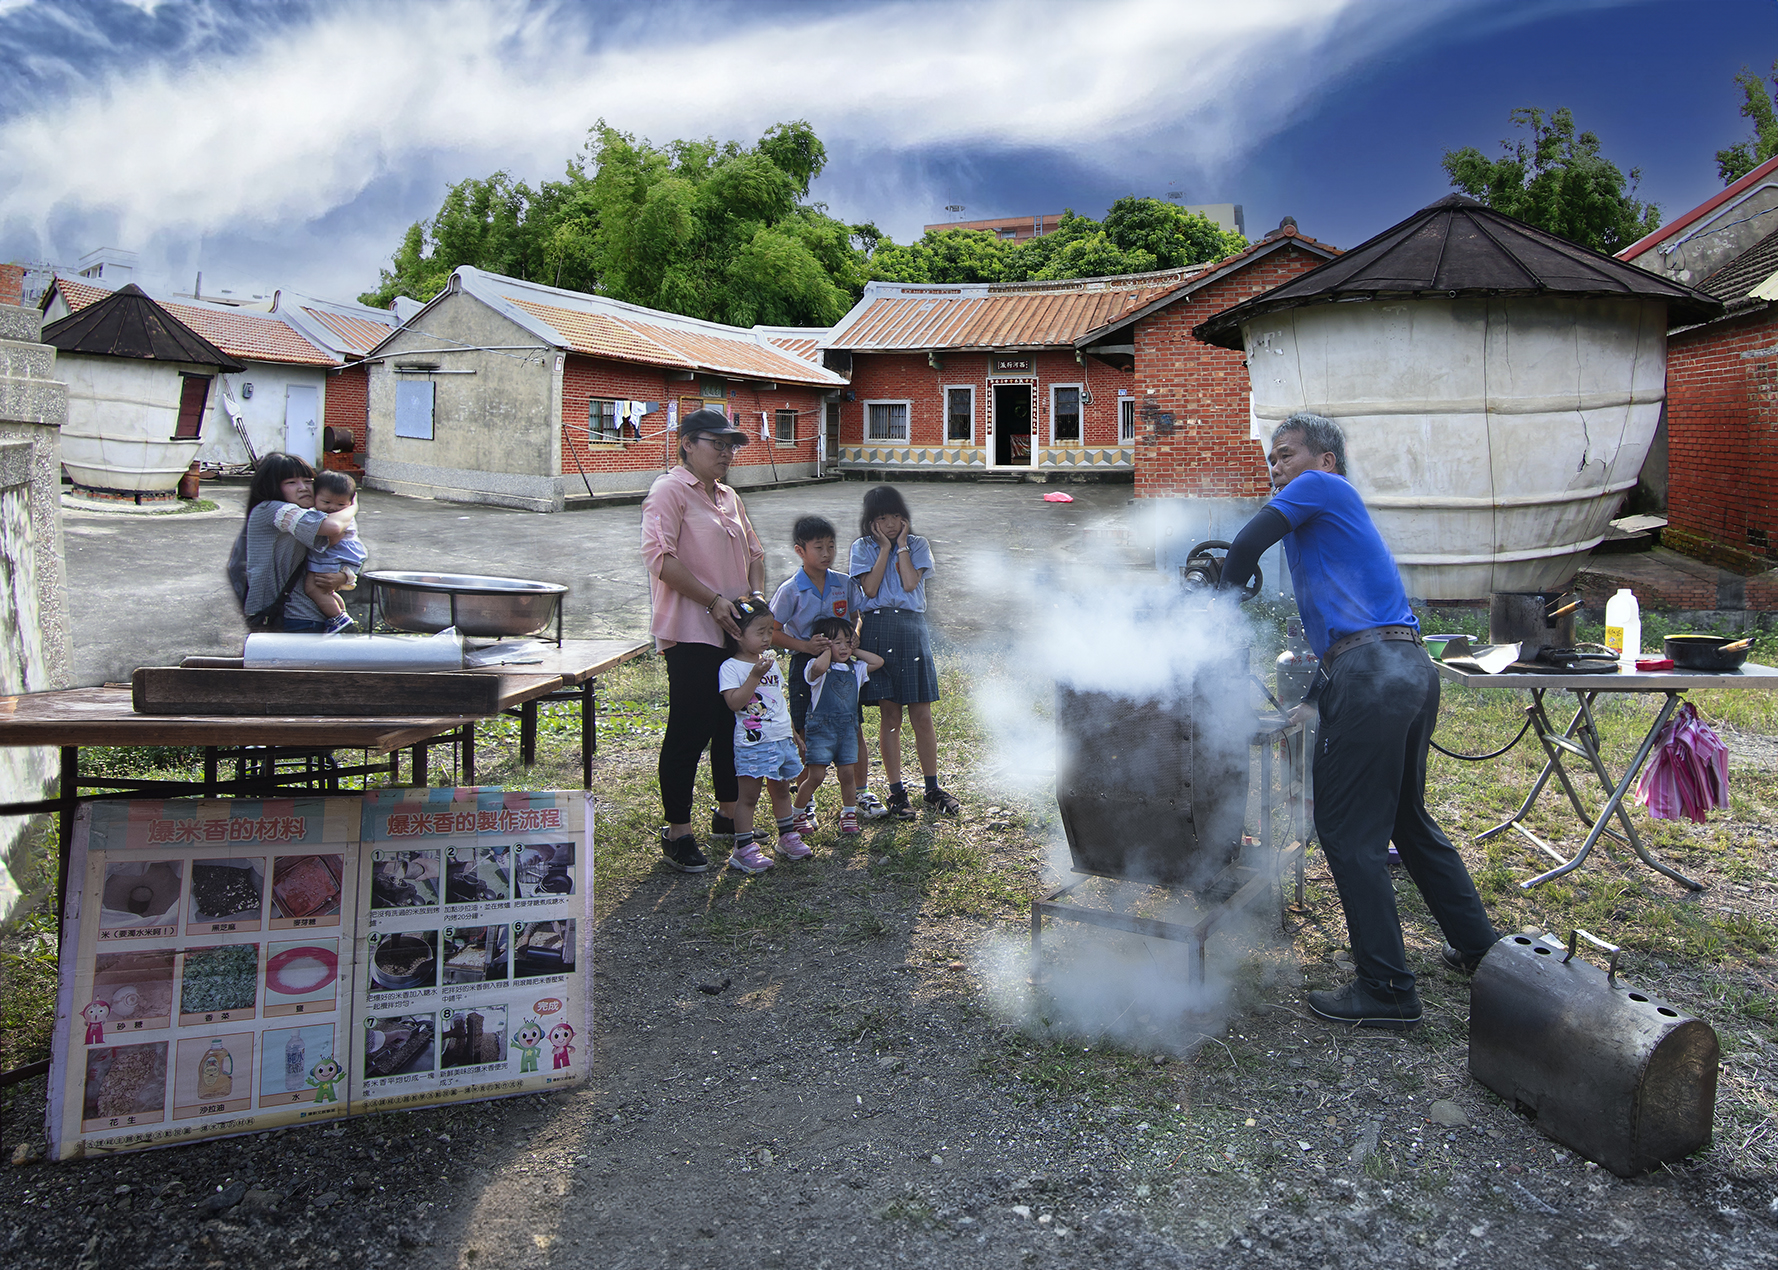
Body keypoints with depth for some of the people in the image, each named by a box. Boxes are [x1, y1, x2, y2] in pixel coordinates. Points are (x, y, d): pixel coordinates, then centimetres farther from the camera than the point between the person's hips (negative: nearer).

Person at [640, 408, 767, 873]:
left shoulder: (728, 497, 19)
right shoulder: (670, 491, -7)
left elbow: (753, 551, 26)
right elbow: (660, 556, -18)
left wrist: (755, 593, 6)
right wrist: (714, 600, -19)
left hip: (735, 632, 8)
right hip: (690, 633, -8)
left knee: (732, 726, 15)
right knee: (688, 733, -5)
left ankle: (728, 814, 31)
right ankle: (677, 833, 5)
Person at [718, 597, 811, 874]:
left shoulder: (771, 661, 12)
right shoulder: (731, 667, -10)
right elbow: (734, 702, -22)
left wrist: (793, 735, 23)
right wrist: (755, 675, -27)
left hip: (782, 739, 7)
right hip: (752, 744, -7)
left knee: (781, 790, 18)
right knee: (748, 796, -2)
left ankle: (788, 837, 30)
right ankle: (743, 849, 3)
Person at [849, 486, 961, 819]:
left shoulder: (917, 545, 8)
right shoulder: (863, 548, 7)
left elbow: (910, 583, -9)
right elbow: (870, 589, -9)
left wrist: (901, 544, -3)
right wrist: (885, 547, -5)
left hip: (911, 630, 1)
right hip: (877, 631, -1)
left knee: (921, 715, 3)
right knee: (889, 715, 3)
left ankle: (932, 789, 16)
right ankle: (896, 792, 13)